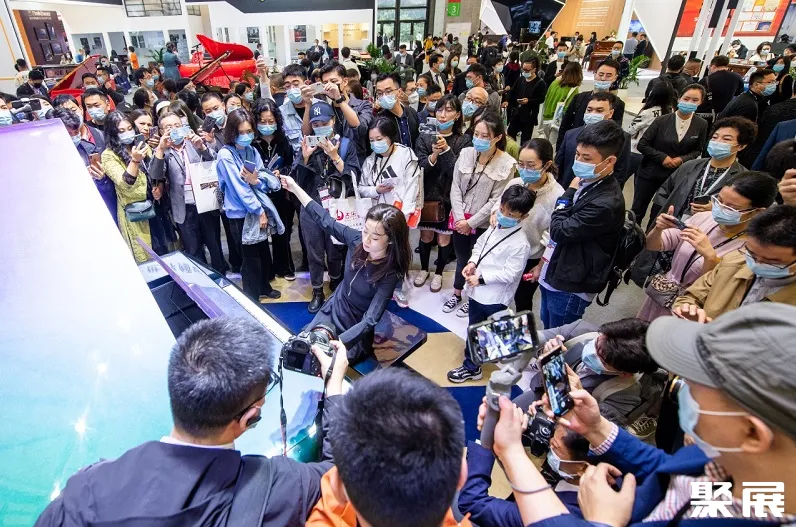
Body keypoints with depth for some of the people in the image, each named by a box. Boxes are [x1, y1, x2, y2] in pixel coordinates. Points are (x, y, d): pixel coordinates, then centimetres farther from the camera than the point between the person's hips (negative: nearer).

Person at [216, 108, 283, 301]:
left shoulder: (252, 151, 5)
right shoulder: (225, 155, -15)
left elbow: (268, 181, 2)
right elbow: (239, 188, -19)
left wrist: (256, 180, -20)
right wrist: (259, 212, -17)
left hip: (258, 209, 6)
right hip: (240, 213, -6)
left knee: (264, 252, 18)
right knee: (250, 258, 3)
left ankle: (264, 287, 39)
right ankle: (252, 298, 20)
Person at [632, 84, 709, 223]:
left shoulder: (701, 125, -6)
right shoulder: (662, 120, -12)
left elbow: (698, 150, 5)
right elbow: (642, 144, -10)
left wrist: (682, 159, -14)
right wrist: (662, 157, -17)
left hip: (675, 176, 2)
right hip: (650, 172, -2)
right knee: (637, 211, 6)